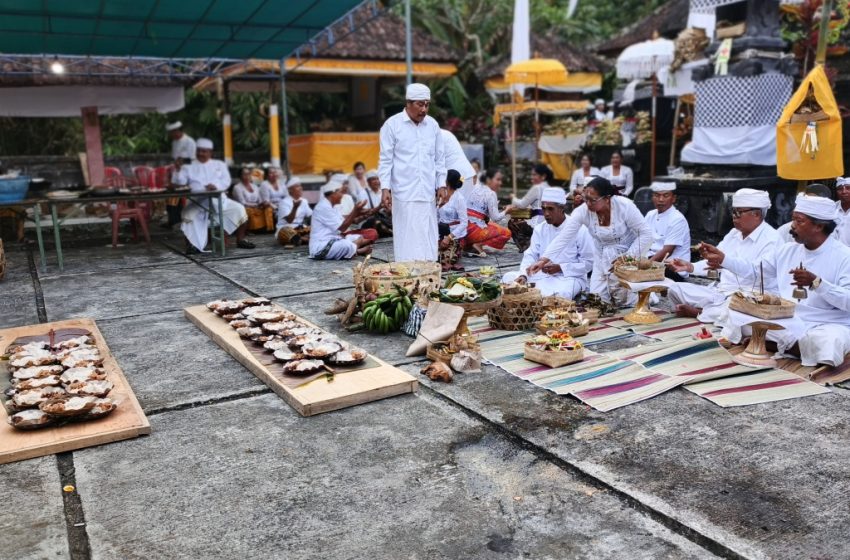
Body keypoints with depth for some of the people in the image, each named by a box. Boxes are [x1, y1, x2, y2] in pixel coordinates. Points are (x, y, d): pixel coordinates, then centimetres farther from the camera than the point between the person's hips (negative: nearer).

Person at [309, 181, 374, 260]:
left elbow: (343, 222, 10)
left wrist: (355, 214, -4)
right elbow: (341, 228, -16)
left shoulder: (329, 206, 17)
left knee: (359, 238, 12)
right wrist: (355, 212, -17)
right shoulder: (324, 207, -15)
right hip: (322, 247, -10)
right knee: (349, 246, -33)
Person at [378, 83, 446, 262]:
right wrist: (385, 188, -8)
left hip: (427, 193, 4)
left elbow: (440, 158, 14)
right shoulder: (392, 124, -2)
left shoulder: (433, 125, 9)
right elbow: (386, 159, -2)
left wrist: (441, 185, 8)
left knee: (428, 236, 5)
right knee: (407, 237, -3)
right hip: (404, 193, -4)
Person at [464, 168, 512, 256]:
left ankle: (468, 244, 11)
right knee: (506, 233, 2)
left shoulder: (475, 187, 15)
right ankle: (478, 245, -10)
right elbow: (495, 218, -10)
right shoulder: (491, 194, -6)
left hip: (463, 227, 8)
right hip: (474, 230, -8)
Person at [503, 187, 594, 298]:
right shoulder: (540, 229, 8)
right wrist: (523, 275, -19)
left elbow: (588, 263, -9)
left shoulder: (579, 230, -8)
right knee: (508, 278, -11)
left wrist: (560, 268, -18)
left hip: (569, 276, -5)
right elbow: (531, 255, 1)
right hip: (542, 274, 5)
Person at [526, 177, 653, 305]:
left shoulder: (625, 206, -22)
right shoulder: (583, 211, -15)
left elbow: (646, 235, -15)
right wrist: (543, 260, -28)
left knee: (626, 302, -12)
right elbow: (563, 237, -18)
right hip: (602, 261, 4)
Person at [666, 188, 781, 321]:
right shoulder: (733, 234, 17)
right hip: (719, 293, 7)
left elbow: (761, 272, -28)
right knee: (676, 289, -3)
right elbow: (713, 264, 17)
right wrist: (690, 267, -3)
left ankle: (697, 312, -12)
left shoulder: (771, 239, -9)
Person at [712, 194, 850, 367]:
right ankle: (793, 344, -11)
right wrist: (723, 258, 7)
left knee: (825, 342, -40)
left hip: (826, 326, -5)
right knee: (737, 316, -12)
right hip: (786, 322, 5)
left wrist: (816, 282, -32)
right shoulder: (788, 250, 8)